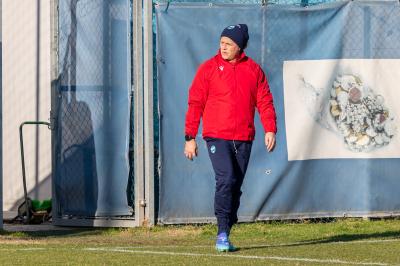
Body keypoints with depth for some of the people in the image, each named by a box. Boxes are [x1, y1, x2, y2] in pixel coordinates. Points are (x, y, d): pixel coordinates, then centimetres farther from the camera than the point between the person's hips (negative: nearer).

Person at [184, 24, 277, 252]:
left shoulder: (254, 70, 9)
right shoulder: (208, 68, 2)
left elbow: (265, 101, 7)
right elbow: (195, 103, 2)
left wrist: (270, 130, -7)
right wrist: (190, 137, -3)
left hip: (244, 139, 3)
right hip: (217, 137, -3)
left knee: (236, 186, 6)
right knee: (226, 180, -19)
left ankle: (225, 235, 15)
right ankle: (222, 234, -15)